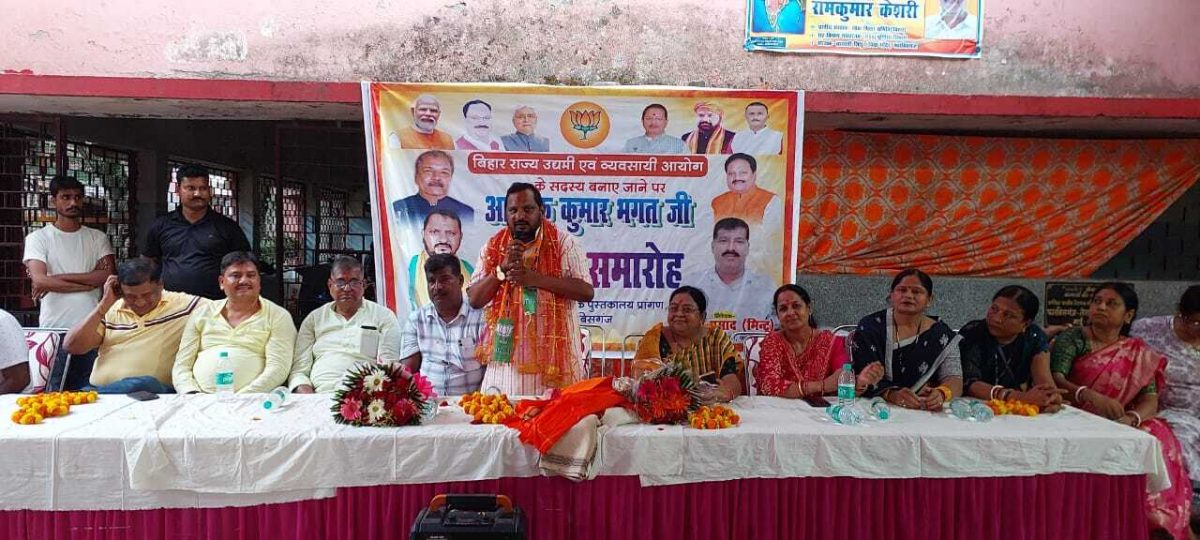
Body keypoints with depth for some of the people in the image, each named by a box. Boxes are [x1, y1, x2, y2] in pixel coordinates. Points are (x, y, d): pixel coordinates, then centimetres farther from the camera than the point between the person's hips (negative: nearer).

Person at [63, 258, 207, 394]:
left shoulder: (181, 303, 5)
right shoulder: (110, 311, 16)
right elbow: (71, 347, 7)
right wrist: (104, 304, 4)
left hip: (153, 391, -1)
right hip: (98, 389, 1)